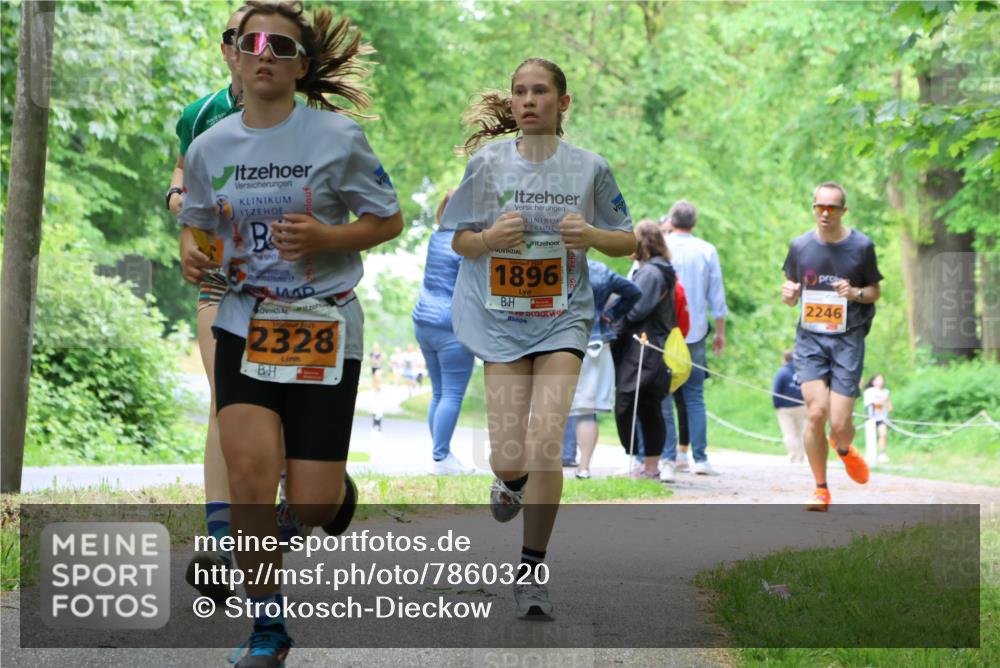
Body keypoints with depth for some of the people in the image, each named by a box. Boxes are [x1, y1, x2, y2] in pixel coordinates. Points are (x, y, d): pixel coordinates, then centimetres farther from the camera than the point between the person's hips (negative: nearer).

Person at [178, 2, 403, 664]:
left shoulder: (337, 137, -8)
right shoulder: (209, 148, 2)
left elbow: (389, 220, 0)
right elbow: (195, 224, 18)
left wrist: (324, 238, -17)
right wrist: (193, 254, -5)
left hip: (326, 326, -2)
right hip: (246, 325, 2)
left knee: (311, 504, -3)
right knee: (250, 468, -19)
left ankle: (339, 488, 38)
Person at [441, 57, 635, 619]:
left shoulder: (590, 167, -1)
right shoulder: (487, 163, -1)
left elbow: (627, 241, 7)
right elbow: (460, 240, 6)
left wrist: (590, 235, -14)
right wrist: (492, 237, -16)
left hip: (563, 319, -1)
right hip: (501, 319, 1)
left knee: (545, 446, -15)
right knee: (508, 456, -5)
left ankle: (534, 570, 2)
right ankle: (512, 483, 35)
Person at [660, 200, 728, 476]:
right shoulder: (707, 251, 3)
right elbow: (717, 296, 6)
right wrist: (720, 332, 15)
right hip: (695, 334, 2)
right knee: (695, 397, 6)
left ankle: (668, 456, 1)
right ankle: (700, 458, 0)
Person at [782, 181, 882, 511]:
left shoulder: (861, 246, 1)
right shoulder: (800, 246, 5)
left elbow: (875, 291, 10)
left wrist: (856, 293, -11)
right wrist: (788, 294, -6)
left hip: (848, 339, -1)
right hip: (810, 337, 1)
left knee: (839, 423, -8)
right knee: (816, 413, -14)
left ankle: (844, 450, 31)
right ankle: (821, 489, 3)